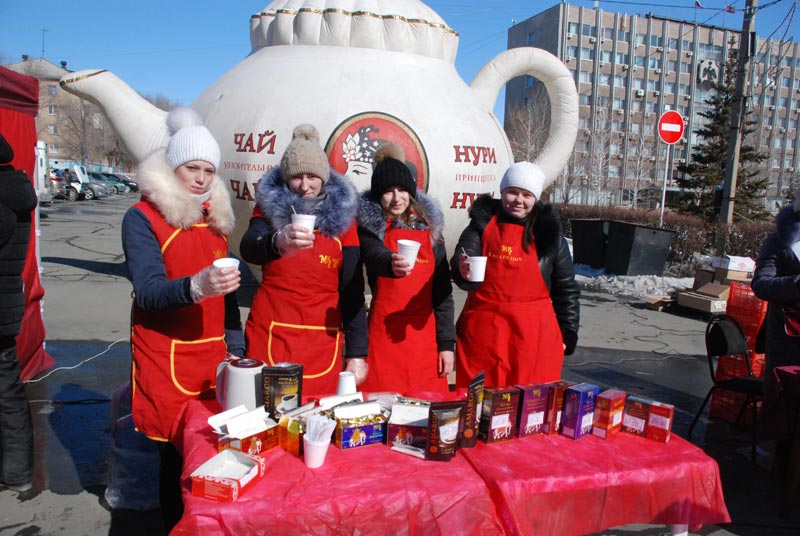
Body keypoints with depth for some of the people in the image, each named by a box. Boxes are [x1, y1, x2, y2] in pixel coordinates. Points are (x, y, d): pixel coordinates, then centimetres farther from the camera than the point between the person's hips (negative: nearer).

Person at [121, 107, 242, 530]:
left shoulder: (215, 218, 11)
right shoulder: (143, 218, -6)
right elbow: (148, 291, -17)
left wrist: (235, 348, 10)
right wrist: (196, 286, -36)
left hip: (213, 357, 5)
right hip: (166, 362, -5)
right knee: (177, 457, -2)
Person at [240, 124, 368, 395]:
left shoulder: (342, 214, 3)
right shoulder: (270, 206, 3)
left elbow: (352, 288, 1)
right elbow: (247, 248, -17)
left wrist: (357, 353, -5)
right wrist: (277, 242, -40)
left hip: (323, 341, 1)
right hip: (271, 336, 0)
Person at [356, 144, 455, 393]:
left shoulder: (429, 227, 9)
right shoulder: (368, 226, 2)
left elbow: (443, 288, 8)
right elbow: (374, 255, -22)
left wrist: (446, 342, 3)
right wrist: (391, 263, -45)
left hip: (425, 334, 3)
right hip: (384, 333, -3)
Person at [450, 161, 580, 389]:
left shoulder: (549, 233, 7)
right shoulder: (482, 225, 6)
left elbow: (566, 288, 12)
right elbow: (462, 259, -9)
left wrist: (567, 334, 10)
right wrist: (463, 270, -32)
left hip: (535, 335, 0)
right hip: (484, 331, 0)